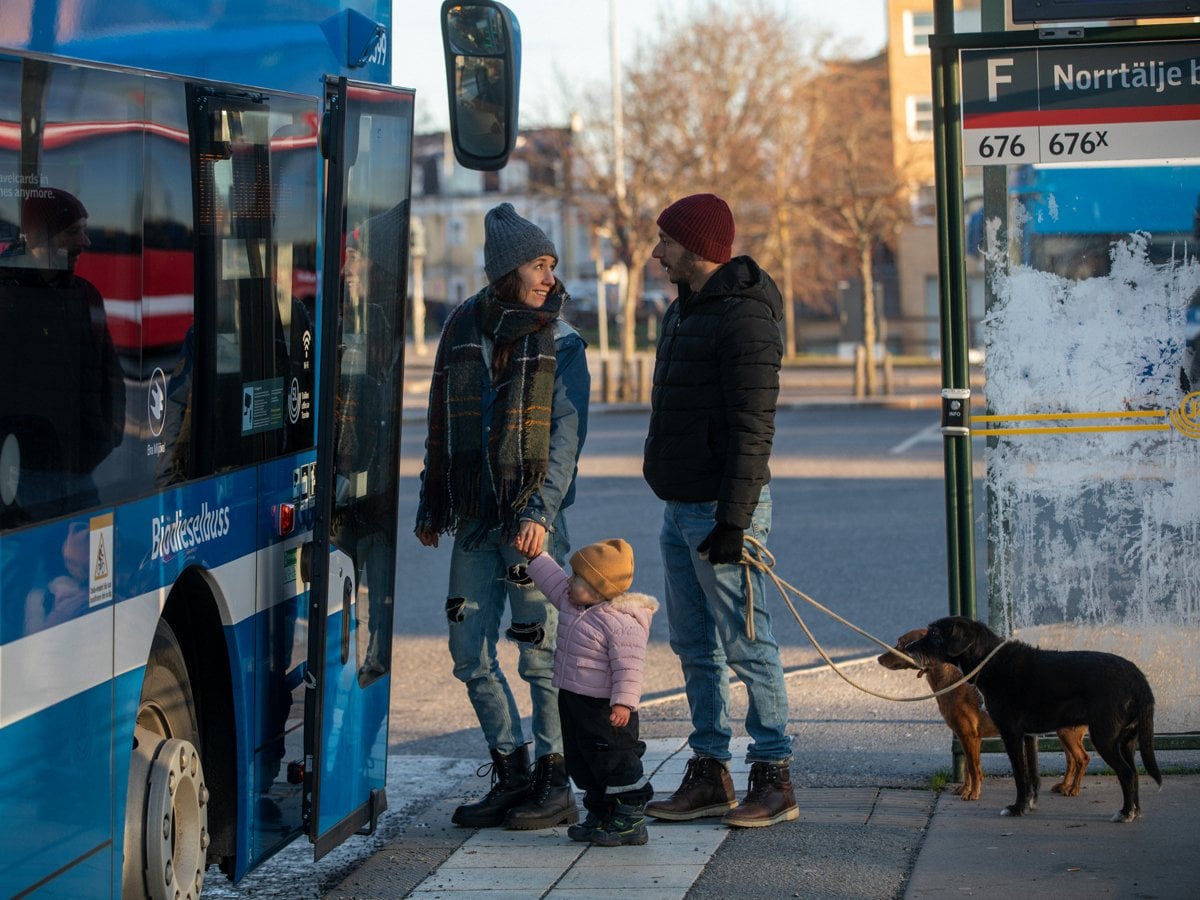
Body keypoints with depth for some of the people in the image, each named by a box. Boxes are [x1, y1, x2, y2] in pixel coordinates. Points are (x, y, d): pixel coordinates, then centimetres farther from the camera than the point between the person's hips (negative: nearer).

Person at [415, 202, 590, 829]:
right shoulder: (463, 328, 7)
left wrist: (541, 514, -18)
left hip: (533, 521, -4)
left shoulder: (560, 344, -2)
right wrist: (432, 504, 14)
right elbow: (440, 424, 15)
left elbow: (566, 438, -8)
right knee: (470, 653, 7)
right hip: (474, 519, 4)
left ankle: (555, 786, 10)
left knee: (541, 654, -1)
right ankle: (512, 775, 20)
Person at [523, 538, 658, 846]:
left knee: (615, 762, -4)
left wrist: (624, 703, -29)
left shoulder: (621, 623, -22)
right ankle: (600, 816, 27)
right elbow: (551, 578, 20)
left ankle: (632, 822, 4)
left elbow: (628, 667, -25)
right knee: (582, 763, 16)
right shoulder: (572, 604, 6)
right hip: (573, 702, 10)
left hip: (605, 709, -10)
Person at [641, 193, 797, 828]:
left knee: (746, 645, -4)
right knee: (694, 648, 12)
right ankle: (709, 776, 19)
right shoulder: (684, 309, 15)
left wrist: (733, 521, -24)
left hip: (721, 509, -10)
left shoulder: (744, 318, -16)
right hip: (679, 509, 10)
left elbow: (752, 429, -21)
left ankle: (774, 779, 2)